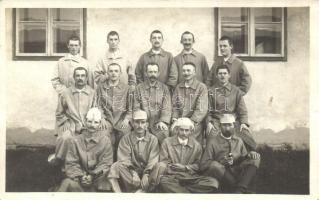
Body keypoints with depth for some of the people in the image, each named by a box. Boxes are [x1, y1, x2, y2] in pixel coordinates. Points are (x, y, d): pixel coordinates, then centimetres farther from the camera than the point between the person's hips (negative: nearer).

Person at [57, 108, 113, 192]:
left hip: (98, 179, -2)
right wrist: (80, 176, -15)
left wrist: (93, 176, -16)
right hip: (80, 178, 2)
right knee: (67, 183, -29)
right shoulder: (76, 140, 8)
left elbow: (106, 164, -1)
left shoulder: (105, 141, 3)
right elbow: (71, 163, 2)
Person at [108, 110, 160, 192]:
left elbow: (153, 161, -4)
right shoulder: (126, 139, 6)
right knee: (116, 166, -27)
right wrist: (133, 173, -22)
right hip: (131, 172, 1)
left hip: (147, 173, 0)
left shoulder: (153, 139, 6)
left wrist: (146, 175, -22)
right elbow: (124, 160, -5)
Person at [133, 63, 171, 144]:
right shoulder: (139, 88, 11)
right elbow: (136, 107, 5)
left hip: (159, 122, 0)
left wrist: (163, 121, -15)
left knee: (164, 134, -27)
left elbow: (167, 107, 1)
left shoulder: (164, 88, 10)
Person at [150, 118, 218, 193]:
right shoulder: (167, 142, 9)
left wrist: (185, 167, -6)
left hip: (190, 177, 2)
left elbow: (198, 165, 12)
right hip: (172, 177, -2)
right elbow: (163, 163, 6)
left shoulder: (196, 145, 12)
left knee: (213, 183, -26)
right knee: (163, 181, -39)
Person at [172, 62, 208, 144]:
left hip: (194, 123, -3)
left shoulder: (201, 87, 1)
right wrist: (174, 118, -5)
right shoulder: (178, 87, 16)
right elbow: (174, 105, 12)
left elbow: (201, 109, -7)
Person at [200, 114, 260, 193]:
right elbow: (203, 165, -2)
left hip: (237, 173, 4)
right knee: (214, 165, -34)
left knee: (256, 158, -14)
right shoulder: (213, 141, 4)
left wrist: (249, 155, -4)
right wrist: (222, 162, -17)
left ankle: (240, 190, -32)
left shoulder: (239, 141, 16)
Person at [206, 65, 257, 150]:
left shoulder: (236, 91, 12)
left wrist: (244, 122, -7)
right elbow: (208, 110, 7)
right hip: (216, 121, -1)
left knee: (248, 136, -21)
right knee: (212, 135, -32)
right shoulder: (211, 91, 10)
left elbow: (242, 109, 9)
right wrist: (209, 122, -10)